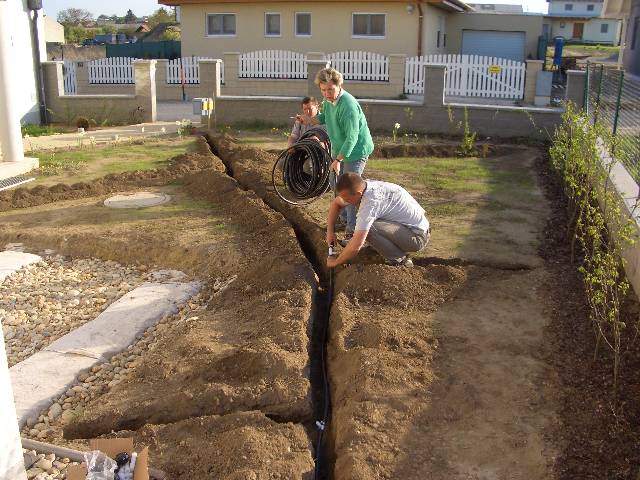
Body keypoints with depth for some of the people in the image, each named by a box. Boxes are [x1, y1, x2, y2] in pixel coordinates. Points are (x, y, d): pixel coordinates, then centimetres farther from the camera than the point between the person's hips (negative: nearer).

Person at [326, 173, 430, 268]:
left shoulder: (371, 201, -29)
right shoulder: (361, 186, -4)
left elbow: (356, 246, -31)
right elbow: (336, 203, 13)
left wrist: (335, 262, -15)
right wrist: (330, 232, 7)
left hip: (417, 236, -9)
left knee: (368, 228, -24)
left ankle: (399, 260, -8)